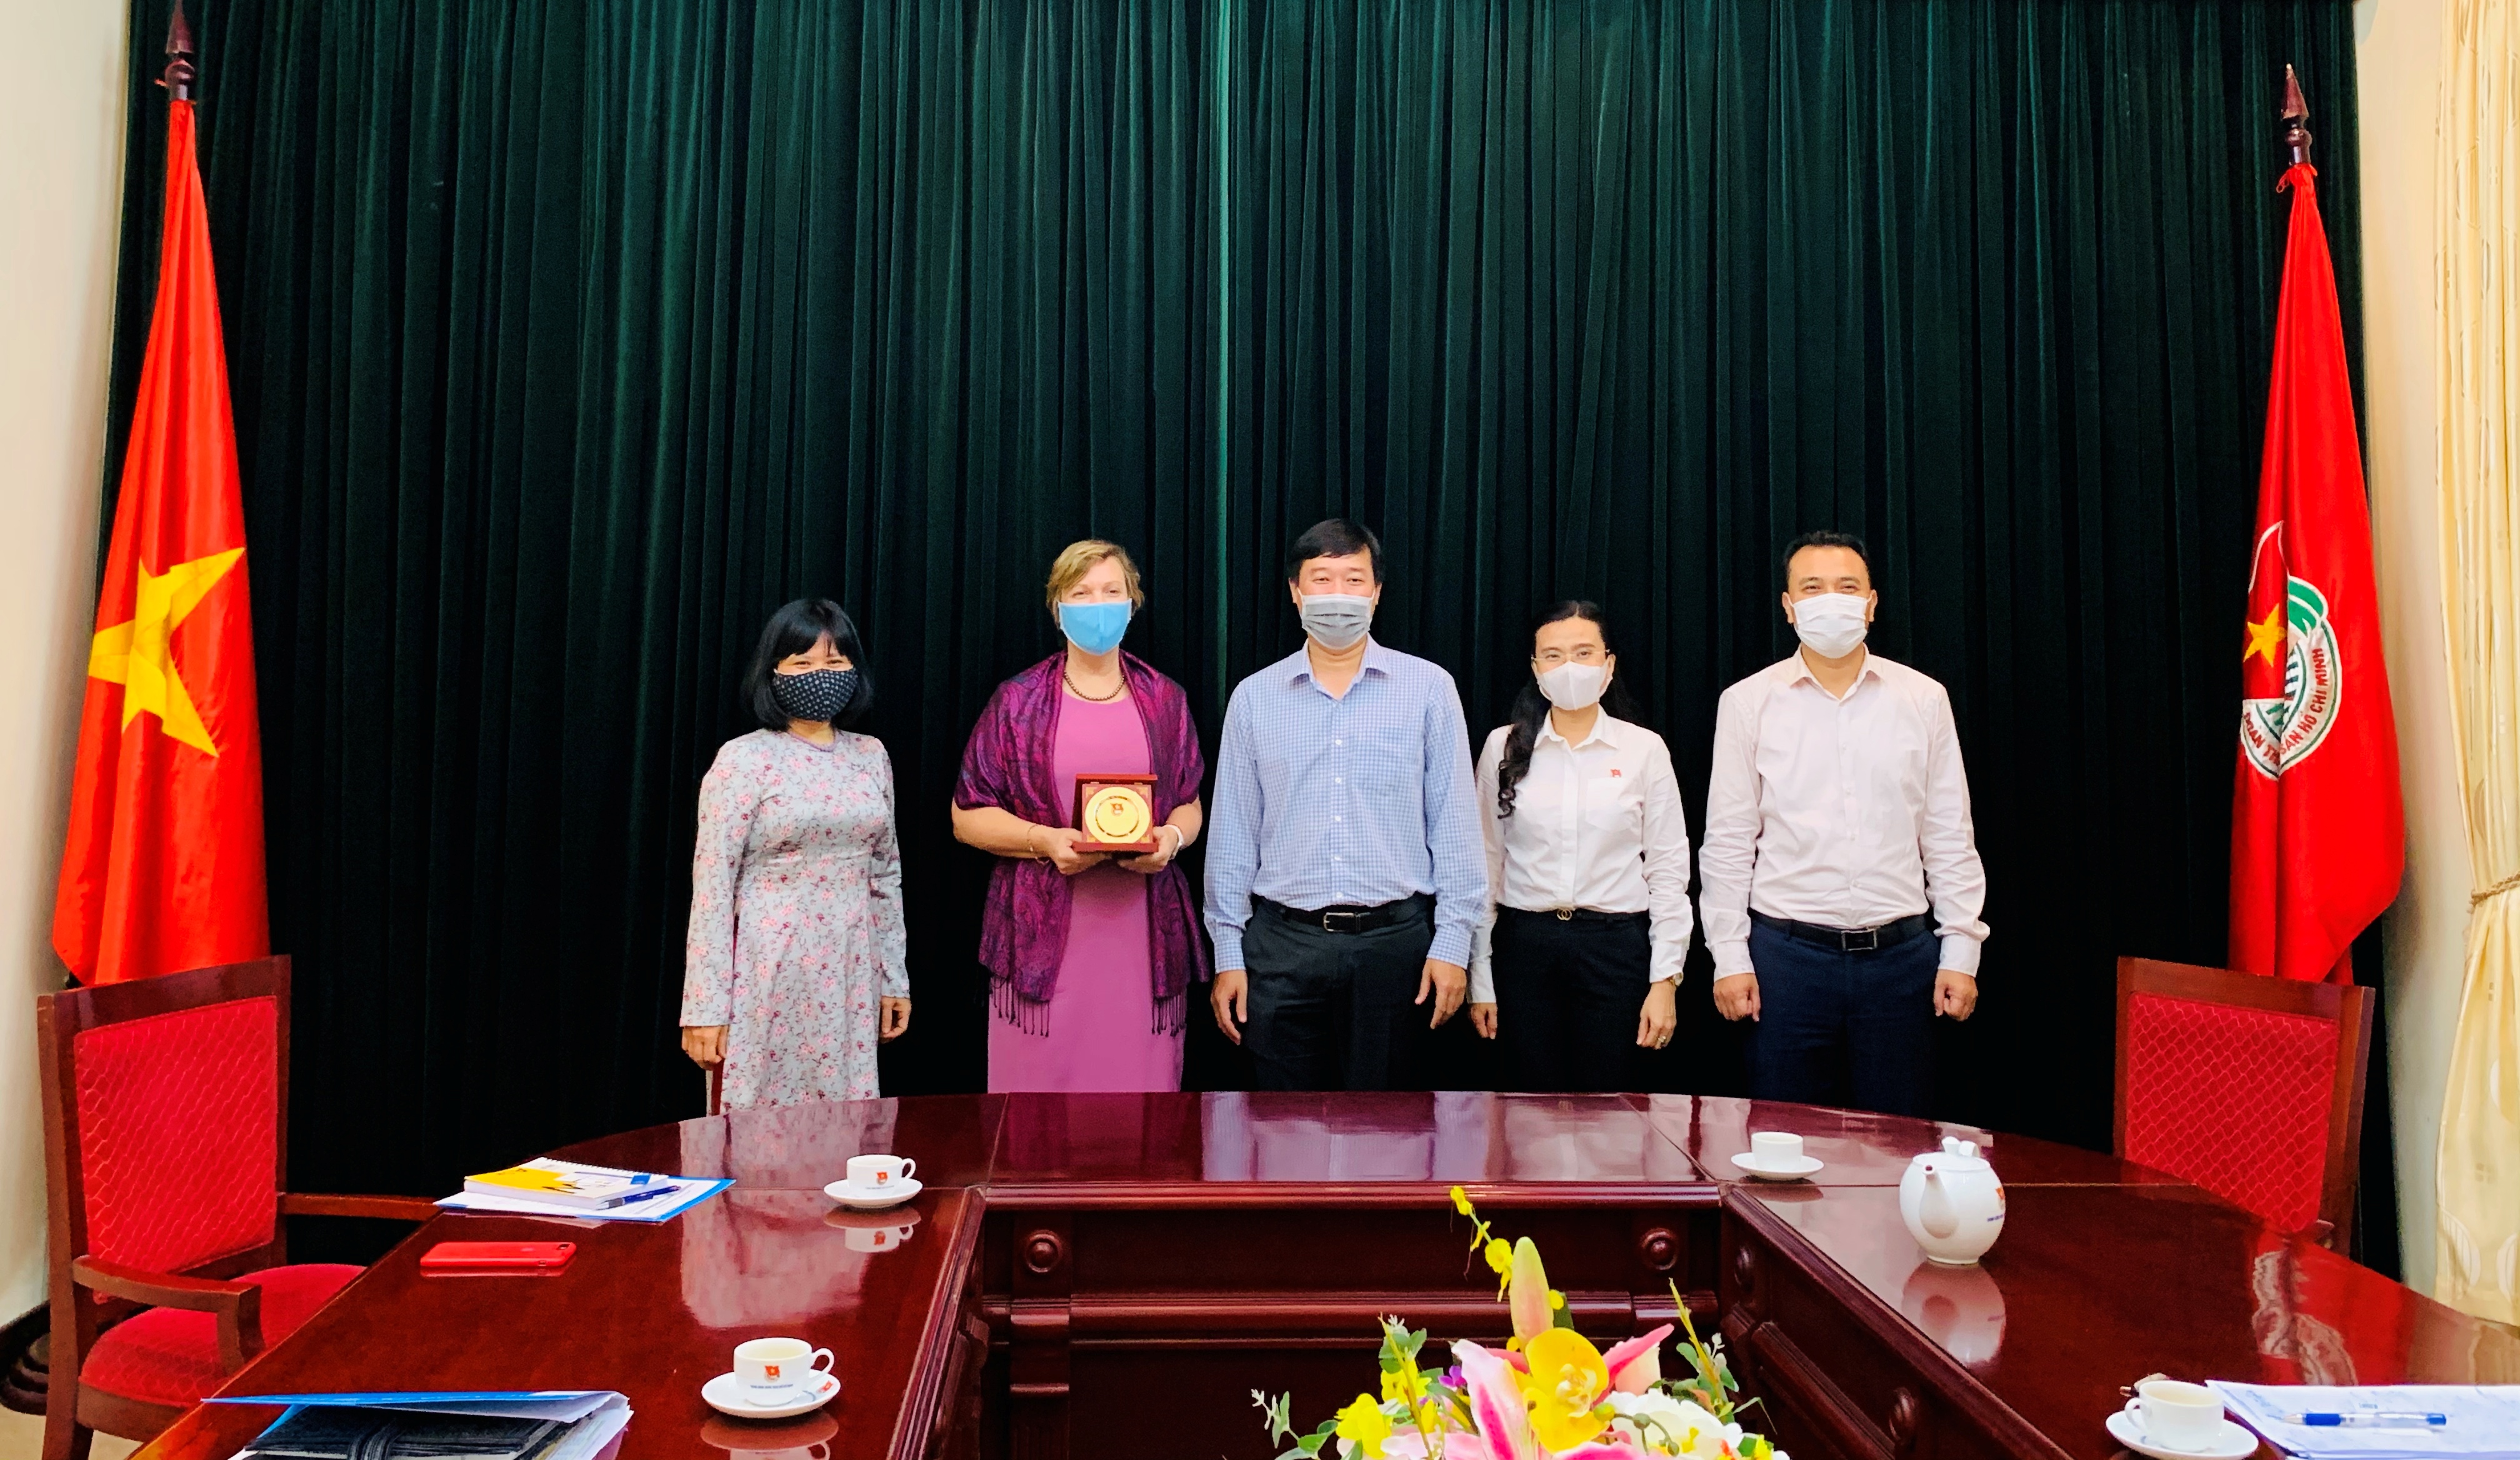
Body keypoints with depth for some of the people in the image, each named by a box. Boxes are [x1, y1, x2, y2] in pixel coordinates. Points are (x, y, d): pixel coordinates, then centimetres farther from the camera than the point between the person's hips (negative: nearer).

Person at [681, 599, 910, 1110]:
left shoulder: (871, 756, 8)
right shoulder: (744, 759, -7)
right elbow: (712, 884, -9)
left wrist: (894, 976, 12)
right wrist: (705, 1005, -11)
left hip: (849, 973, 4)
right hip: (769, 974, -4)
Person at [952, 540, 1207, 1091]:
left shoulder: (1165, 700, 12)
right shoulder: (1017, 701, 5)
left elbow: (1189, 804, 16)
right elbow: (968, 815, 4)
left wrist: (1172, 837, -7)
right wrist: (1045, 840, -13)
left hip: (1144, 934, 2)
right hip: (1044, 936, -1)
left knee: (1140, 1096, 2)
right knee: (1040, 1101, -1)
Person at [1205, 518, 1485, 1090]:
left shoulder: (1429, 689, 2)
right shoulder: (1254, 698, 6)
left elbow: (1455, 825, 1)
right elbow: (1233, 834, 8)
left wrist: (1452, 943, -4)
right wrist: (1228, 953, 5)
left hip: (1394, 941, -1)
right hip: (1282, 943, 1)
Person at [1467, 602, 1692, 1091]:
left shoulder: (1645, 749, 1)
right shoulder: (1504, 747, 3)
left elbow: (1669, 869, 2)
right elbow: (1486, 864, 6)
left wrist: (1665, 979, -2)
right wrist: (1479, 977, 4)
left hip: (1615, 945, -1)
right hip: (1524, 945, 1)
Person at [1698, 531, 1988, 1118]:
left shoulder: (1924, 699, 5)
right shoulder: (1747, 703, 1)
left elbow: (1950, 838, 8)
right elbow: (1728, 843, 2)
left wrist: (1961, 950, 3)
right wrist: (1730, 956, -2)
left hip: (1900, 953, 1)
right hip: (1787, 953, -1)